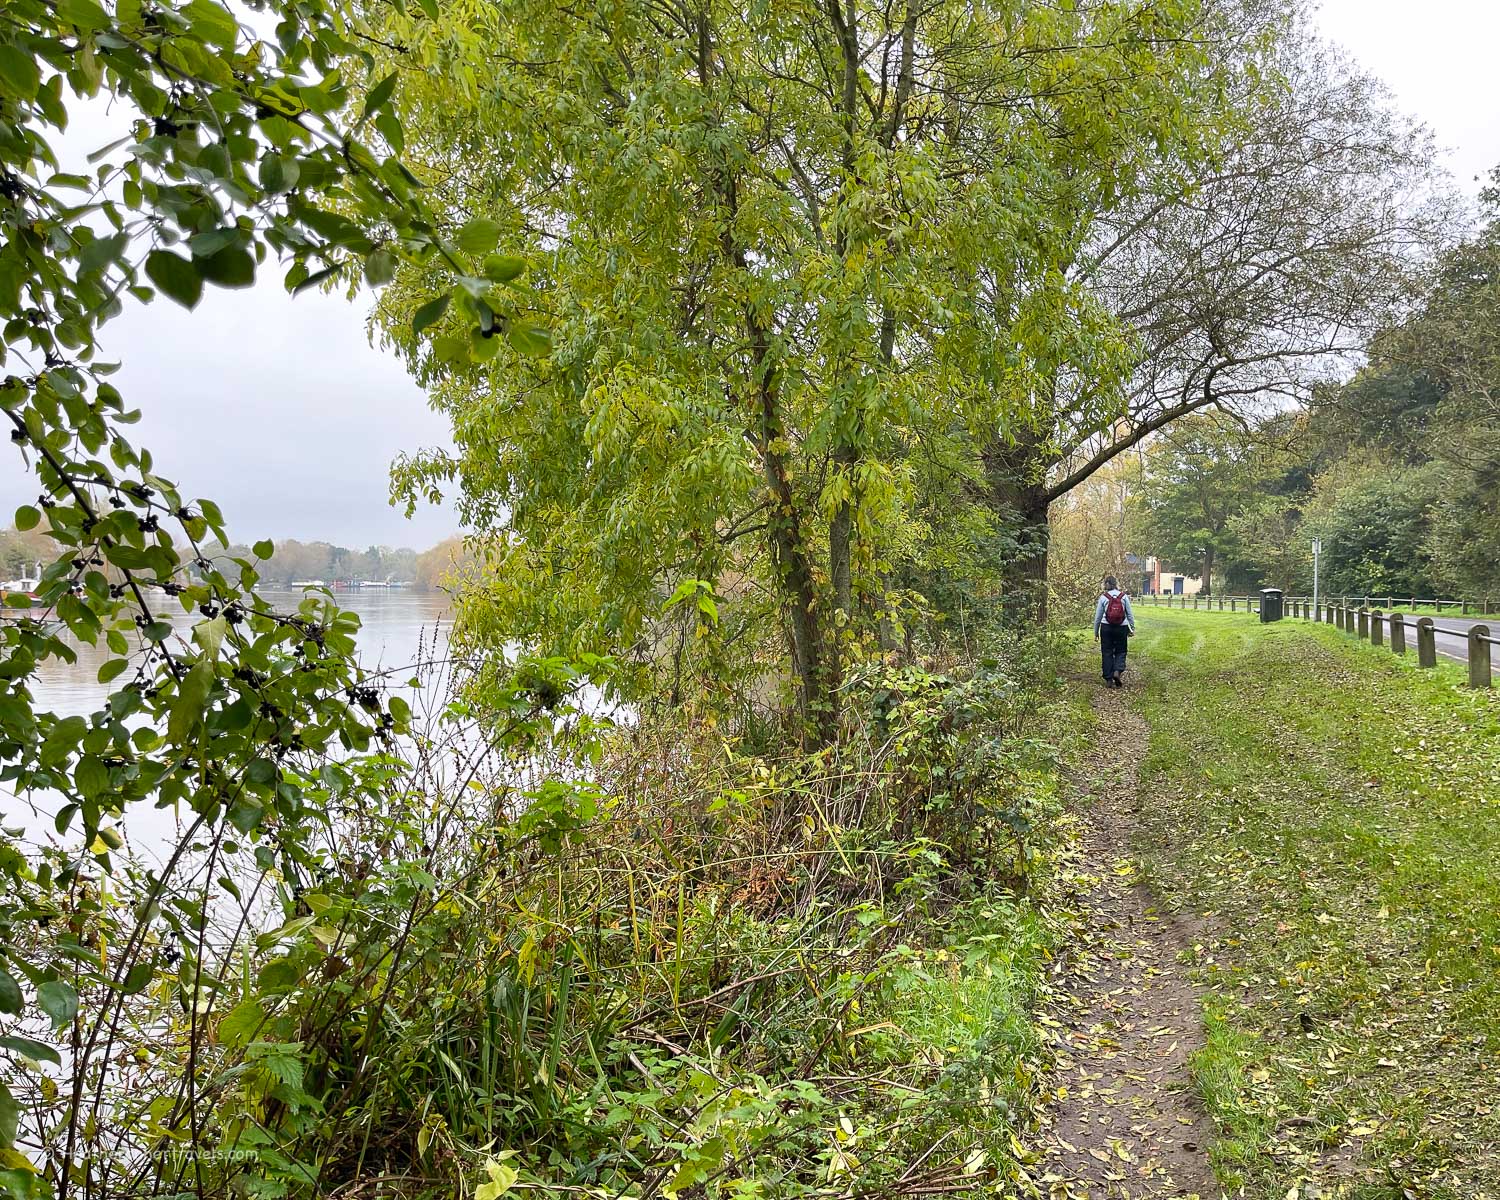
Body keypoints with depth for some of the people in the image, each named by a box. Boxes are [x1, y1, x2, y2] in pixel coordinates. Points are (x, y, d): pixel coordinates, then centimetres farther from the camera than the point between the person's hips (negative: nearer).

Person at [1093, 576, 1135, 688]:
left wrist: (1096, 632, 11)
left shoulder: (1103, 597, -2)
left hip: (1106, 628, 0)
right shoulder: (1124, 596, -1)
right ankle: (1117, 671, -11)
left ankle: (1109, 679, 7)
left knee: (1107, 653, 7)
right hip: (1122, 628, 0)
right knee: (1120, 651, 13)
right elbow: (1130, 614, 2)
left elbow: (1097, 617, 2)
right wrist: (1132, 628, 11)